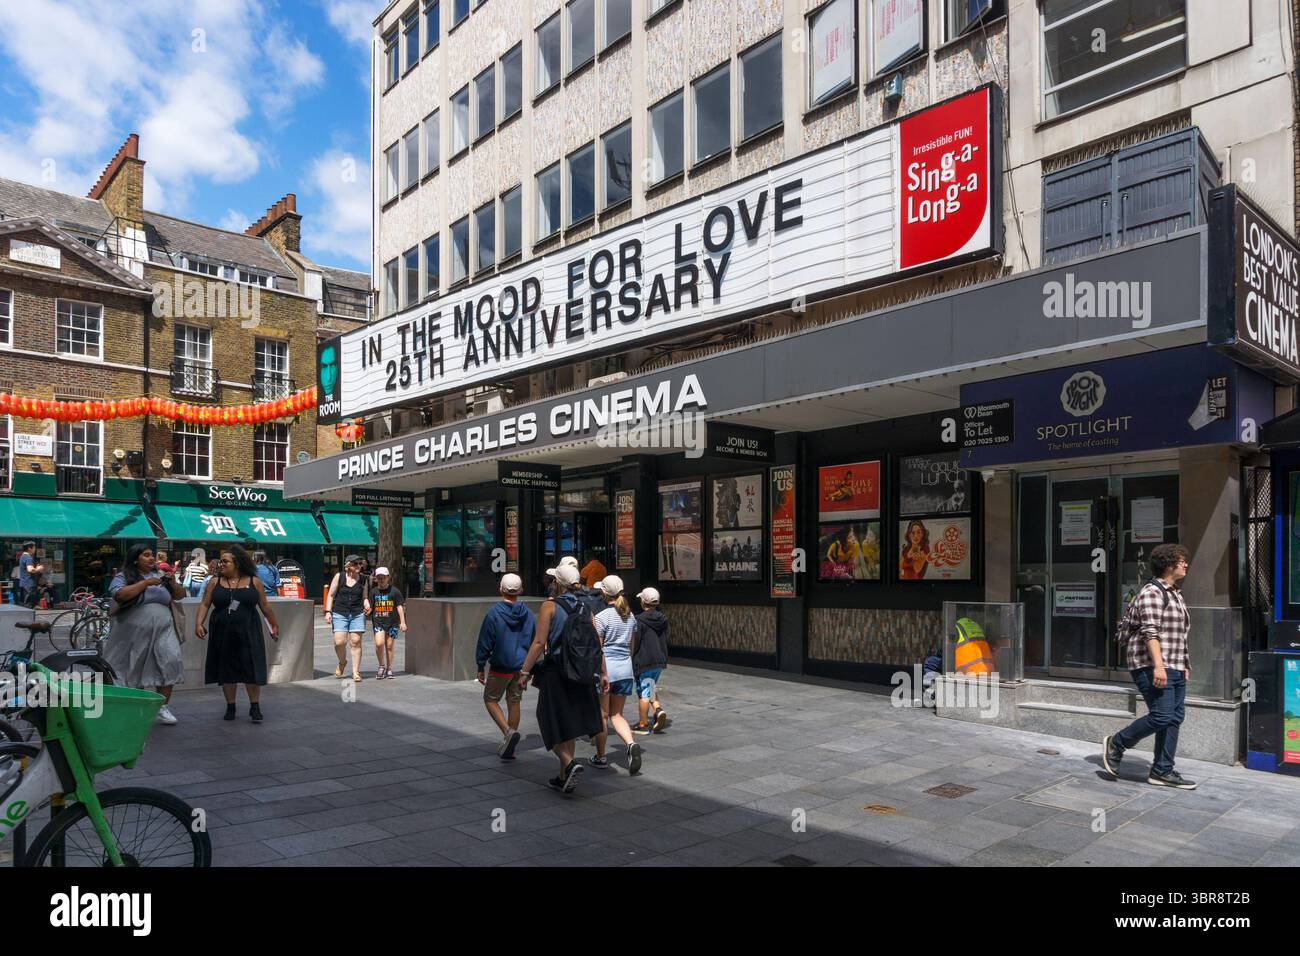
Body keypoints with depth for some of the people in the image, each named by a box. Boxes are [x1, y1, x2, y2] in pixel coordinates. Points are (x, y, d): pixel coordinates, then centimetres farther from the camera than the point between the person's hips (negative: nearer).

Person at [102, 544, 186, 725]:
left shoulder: (159, 577, 16)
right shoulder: (123, 577, 3)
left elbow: (180, 595, 15)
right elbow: (119, 595, -16)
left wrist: (173, 583, -3)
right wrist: (145, 583, -18)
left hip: (162, 630, 3)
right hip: (133, 633, -2)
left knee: (170, 662, -13)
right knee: (131, 671, 4)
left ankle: (163, 708, -6)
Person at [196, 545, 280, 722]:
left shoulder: (254, 582, 2)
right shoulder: (214, 582, 4)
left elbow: (264, 606, 9)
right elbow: (205, 605, 3)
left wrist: (274, 625, 15)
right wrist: (199, 623, -12)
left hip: (248, 633, -1)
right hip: (223, 634, 2)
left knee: (251, 669, -3)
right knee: (226, 670, 8)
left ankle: (255, 707, 8)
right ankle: (230, 706, 22)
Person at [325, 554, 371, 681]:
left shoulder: (363, 579, 8)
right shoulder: (339, 576, 2)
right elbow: (331, 595, 6)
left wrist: (367, 605, -7)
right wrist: (328, 611, -2)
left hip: (357, 614, 1)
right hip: (340, 613, -1)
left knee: (356, 642, -3)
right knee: (339, 642, -8)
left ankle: (355, 672, 6)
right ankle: (342, 662, 23)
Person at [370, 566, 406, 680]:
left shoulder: (394, 591, 0)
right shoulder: (373, 592, 5)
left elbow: (399, 607, 1)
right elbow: (370, 607, 10)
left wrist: (402, 622, -4)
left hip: (392, 622, -1)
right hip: (378, 622, 1)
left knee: (389, 646, 4)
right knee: (379, 643, -17)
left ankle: (389, 669, 17)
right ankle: (382, 666, 4)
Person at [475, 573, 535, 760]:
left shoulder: (494, 613, -13)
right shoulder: (528, 615, 1)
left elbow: (485, 643, -10)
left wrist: (480, 667, -1)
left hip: (500, 668, -4)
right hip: (521, 668, 4)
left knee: (490, 699, 13)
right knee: (514, 702, 14)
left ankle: (508, 731, -9)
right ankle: (509, 748, 19)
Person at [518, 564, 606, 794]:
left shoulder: (550, 606, -7)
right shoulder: (585, 609, 7)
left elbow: (539, 643, -13)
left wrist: (525, 672, -8)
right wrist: (603, 673, 12)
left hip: (555, 673, -5)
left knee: (552, 726, 5)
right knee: (568, 725, 15)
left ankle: (570, 763, -16)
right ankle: (563, 778, 21)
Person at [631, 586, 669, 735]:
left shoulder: (639, 620, -15)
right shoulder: (662, 619, 6)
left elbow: (634, 643, -14)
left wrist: (632, 663, -5)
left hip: (644, 661, -7)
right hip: (659, 661, 7)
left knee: (643, 693, 2)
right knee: (652, 688, 23)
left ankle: (642, 725, 10)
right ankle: (658, 710, 0)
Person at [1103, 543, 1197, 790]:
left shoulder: (1175, 594, 19)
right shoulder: (1152, 592, -11)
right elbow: (1151, 632, -20)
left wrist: (1182, 665, 23)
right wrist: (1158, 666, -26)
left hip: (1174, 668, 10)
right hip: (1152, 666, -10)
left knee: (1175, 717, 7)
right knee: (1162, 716, -14)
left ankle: (1162, 771, 13)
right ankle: (1115, 744, 4)